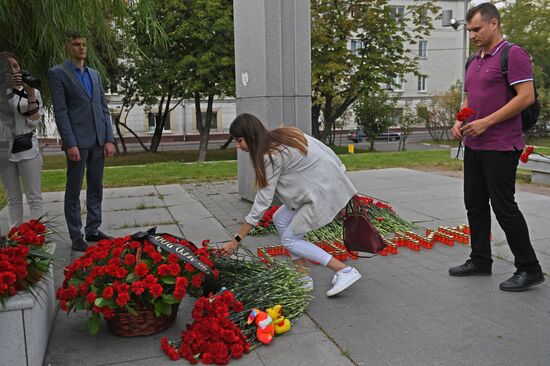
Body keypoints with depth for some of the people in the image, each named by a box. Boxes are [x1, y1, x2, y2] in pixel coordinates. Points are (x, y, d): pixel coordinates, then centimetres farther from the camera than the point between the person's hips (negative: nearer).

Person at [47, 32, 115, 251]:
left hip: (98, 141, 6)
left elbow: (103, 108, 14)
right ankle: (76, 236, 10)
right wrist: (70, 144, -15)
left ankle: (93, 230, 20)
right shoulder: (58, 73, -1)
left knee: (96, 188, 10)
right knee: (74, 190, 2)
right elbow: (60, 112, -8)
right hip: (77, 141, -6)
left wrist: (109, 139, 5)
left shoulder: (94, 74, 16)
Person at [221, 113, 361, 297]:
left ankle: (345, 271, -2)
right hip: (324, 181, 10)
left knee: (289, 240, -1)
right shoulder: (279, 136, 5)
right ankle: (303, 277, 12)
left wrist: (236, 240, -14)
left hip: (325, 191, -10)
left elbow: (262, 202, -19)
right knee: (280, 218, 10)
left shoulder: (271, 156, -19)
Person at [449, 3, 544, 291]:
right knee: (475, 205, 11)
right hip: (473, 146, 9)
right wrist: (459, 122, 5)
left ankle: (529, 269, 8)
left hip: (500, 148, -9)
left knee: (503, 207, -5)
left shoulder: (513, 54, -9)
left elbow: (526, 97, -17)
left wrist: (486, 122, -20)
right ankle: (480, 261, 23)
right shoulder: (474, 61, 16)